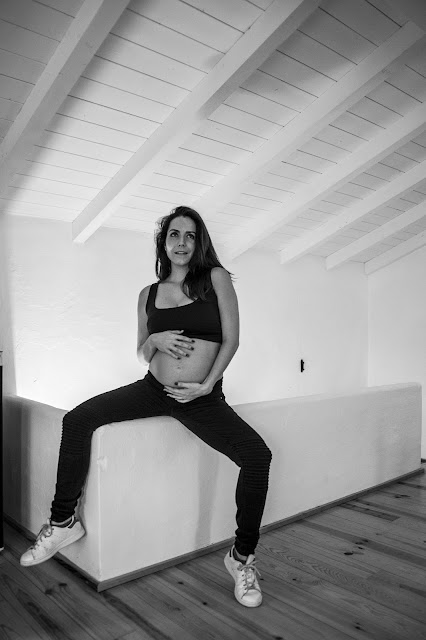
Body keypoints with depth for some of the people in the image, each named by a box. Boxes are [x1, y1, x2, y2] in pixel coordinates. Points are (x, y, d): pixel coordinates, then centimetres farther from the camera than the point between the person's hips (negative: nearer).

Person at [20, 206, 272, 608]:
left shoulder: (216, 278, 0)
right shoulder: (148, 294, 9)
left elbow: (231, 339, -3)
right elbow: (142, 353, 15)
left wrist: (206, 385, -14)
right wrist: (155, 340, -8)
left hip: (203, 397, -3)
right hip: (154, 388, 3)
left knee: (258, 455, -23)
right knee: (77, 420, -10)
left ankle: (242, 557, -1)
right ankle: (63, 521, 7)